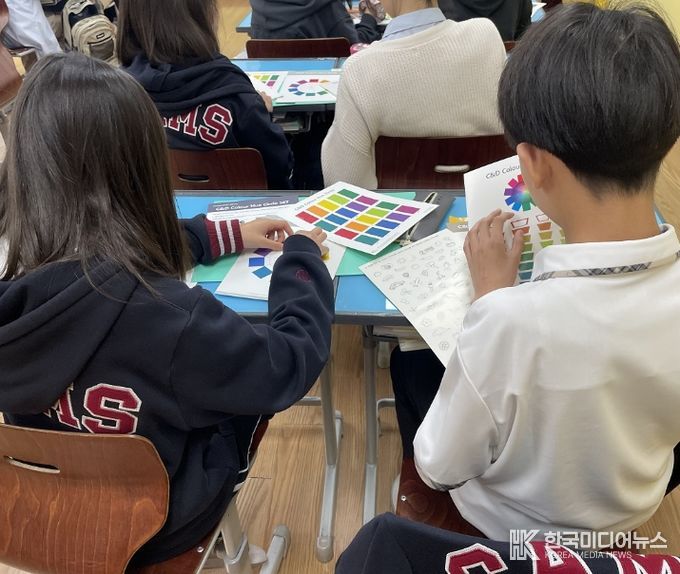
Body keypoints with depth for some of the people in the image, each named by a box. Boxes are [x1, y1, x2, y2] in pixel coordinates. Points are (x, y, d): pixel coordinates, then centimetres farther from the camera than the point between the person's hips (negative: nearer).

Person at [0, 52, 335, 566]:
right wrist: (303, 255, -8)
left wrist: (223, 234, 7)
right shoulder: (168, 317, -41)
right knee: (259, 371, 19)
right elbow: (292, 366, -24)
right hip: (155, 523, -4)